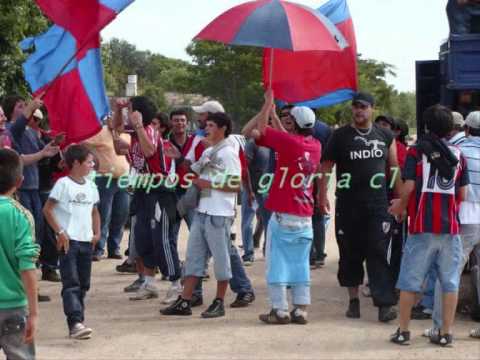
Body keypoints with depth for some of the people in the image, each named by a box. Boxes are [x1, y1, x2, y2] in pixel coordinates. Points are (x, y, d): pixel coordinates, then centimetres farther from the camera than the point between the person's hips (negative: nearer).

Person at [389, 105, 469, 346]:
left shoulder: (416, 152, -2)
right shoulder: (458, 155, 7)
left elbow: (408, 187, -9)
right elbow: (462, 194, 7)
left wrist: (401, 206, 9)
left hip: (422, 226, -2)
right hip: (450, 226, 2)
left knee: (410, 280, 6)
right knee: (450, 281, 7)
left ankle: (403, 331, 9)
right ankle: (446, 333, 7)